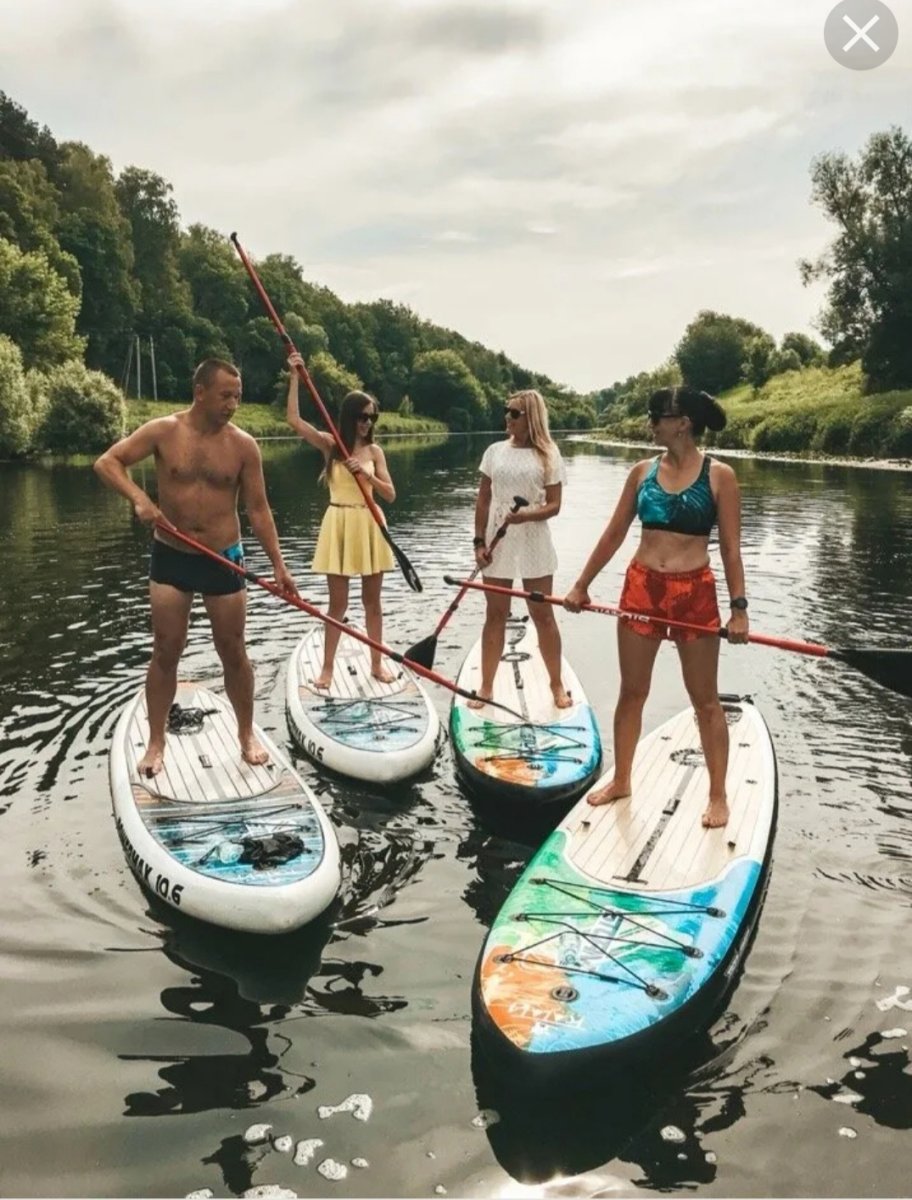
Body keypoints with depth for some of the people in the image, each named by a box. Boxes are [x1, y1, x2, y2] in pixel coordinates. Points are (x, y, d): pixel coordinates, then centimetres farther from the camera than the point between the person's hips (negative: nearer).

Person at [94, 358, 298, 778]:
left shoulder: (243, 445, -4)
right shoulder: (163, 431, -6)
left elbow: (258, 509, -1)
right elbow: (106, 463, -7)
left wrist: (278, 564, -7)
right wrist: (138, 497, -25)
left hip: (224, 559, 1)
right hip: (171, 557, 0)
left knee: (233, 652, 8)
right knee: (166, 651, 3)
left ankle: (246, 735, 25)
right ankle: (156, 743, 16)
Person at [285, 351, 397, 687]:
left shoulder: (374, 451, 3)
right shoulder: (329, 444, -1)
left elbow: (390, 494, -1)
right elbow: (294, 420, -14)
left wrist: (366, 474, -17)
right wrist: (295, 376, -17)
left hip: (369, 525, 2)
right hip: (340, 524, -2)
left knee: (372, 600, 10)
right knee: (337, 602, 2)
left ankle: (377, 663, 20)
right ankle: (327, 667, 12)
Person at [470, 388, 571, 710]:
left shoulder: (548, 455, -3)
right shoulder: (495, 451, 5)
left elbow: (554, 505, -5)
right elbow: (483, 500, 6)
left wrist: (526, 515, -23)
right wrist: (479, 542, 0)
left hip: (533, 543, -2)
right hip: (497, 543, 2)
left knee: (543, 615, 7)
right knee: (495, 615, 8)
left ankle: (557, 684, 20)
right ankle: (486, 686, 16)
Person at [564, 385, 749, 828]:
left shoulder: (719, 476, -5)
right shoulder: (643, 471, 4)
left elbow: (730, 549, -5)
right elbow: (614, 534, 9)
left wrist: (739, 608, -10)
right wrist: (582, 585, 8)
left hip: (695, 593, -3)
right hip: (641, 588, 3)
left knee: (705, 700, 7)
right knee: (631, 692, 12)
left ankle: (718, 795, 20)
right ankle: (621, 780, 28)